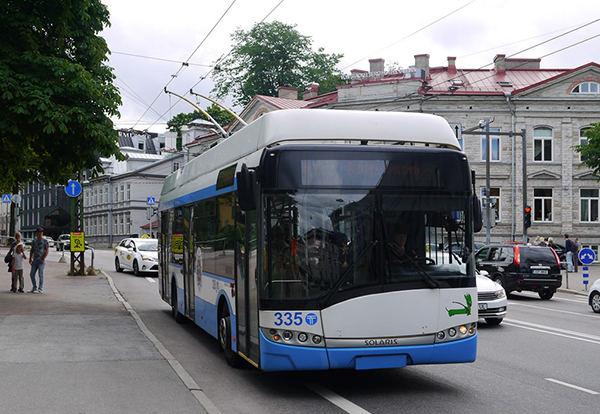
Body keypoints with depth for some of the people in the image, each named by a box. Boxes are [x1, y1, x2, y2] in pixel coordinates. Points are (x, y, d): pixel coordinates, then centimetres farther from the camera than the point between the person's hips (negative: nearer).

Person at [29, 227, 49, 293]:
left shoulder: (45, 241, -3)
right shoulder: (34, 241, 14)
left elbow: (47, 250, -7)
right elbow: (32, 250, 20)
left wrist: (43, 259, -14)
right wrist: (30, 258, 12)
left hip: (41, 261, -6)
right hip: (35, 260, 6)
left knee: (41, 275, -4)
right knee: (32, 274, 6)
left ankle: (40, 289, 2)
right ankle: (35, 288, 17)